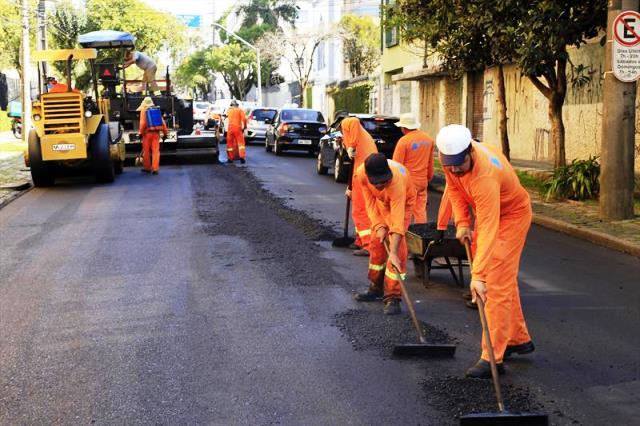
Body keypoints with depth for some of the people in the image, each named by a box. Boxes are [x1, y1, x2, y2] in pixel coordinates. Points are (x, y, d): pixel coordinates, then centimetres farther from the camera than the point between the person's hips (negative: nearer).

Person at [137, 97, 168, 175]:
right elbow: (162, 122, 6)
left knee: (146, 151, 8)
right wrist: (165, 132, 9)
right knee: (156, 151, 1)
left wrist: (141, 132, -8)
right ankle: (155, 168, -4)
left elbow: (143, 123, -11)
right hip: (156, 133, 3)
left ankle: (147, 168, 16)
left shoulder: (143, 111, 0)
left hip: (147, 133, -3)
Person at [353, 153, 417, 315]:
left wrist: (393, 253, -47)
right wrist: (378, 226, -24)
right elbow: (370, 202, -15)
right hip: (382, 202, 5)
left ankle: (393, 298, -14)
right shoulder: (361, 173, -30)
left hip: (403, 202, -5)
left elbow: (397, 221, -44)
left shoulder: (396, 181, -44)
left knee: (397, 247, -16)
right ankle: (376, 288, 26)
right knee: (377, 243, 9)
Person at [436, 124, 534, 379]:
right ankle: (518, 339, 30)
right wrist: (462, 223, -9)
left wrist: (478, 276, -47)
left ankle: (493, 358, -11)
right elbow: (454, 188, 2)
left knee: (497, 285, -14)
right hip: (488, 213, 8)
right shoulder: (451, 158, -19)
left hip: (511, 216, -8)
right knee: (506, 280, 17)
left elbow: (488, 231, -44)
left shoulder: (485, 175, -41)